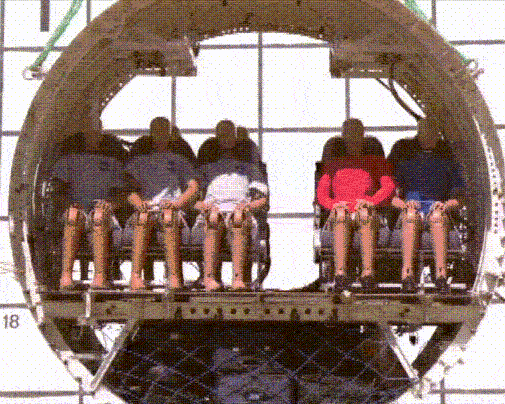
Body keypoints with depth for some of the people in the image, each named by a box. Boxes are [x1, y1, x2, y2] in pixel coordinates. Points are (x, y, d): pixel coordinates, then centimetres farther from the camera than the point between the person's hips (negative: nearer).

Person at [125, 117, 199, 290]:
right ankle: (136, 275, -47)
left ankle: (175, 277, -49)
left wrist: (177, 203, -7)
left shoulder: (179, 160, 32)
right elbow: (130, 189, 16)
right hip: (147, 207, 1)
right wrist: (140, 203, -8)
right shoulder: (138, 160, 33)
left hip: (174, 209, -1)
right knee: (142, 217, -37)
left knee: (168, 216, -39)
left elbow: (193, 188, 15)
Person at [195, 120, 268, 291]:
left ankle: (239, 277, -54)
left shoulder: (248, 167, 36)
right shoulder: (207, 167, 37)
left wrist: (247, 206, -3)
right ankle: (209, 276, -52)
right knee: (213, 218, -39)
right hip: (214, 210, 0)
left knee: (239, 219, -40)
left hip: (241, 211, 0)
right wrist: (205, 205, -3)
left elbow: (262, 200, 21)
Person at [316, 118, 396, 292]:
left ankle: (368, 273, -52)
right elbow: (321, 191, 16)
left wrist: (371, 201, -12)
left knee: (365, 214, -39)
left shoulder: (376, 162, 29)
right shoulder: (334, 163, 33)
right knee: (341, 215, -38)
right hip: (340, 212, 1)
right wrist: (333, 204, -8)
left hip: (367, 212, -1)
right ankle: (340, 272, -51)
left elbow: (389, 187, 9)